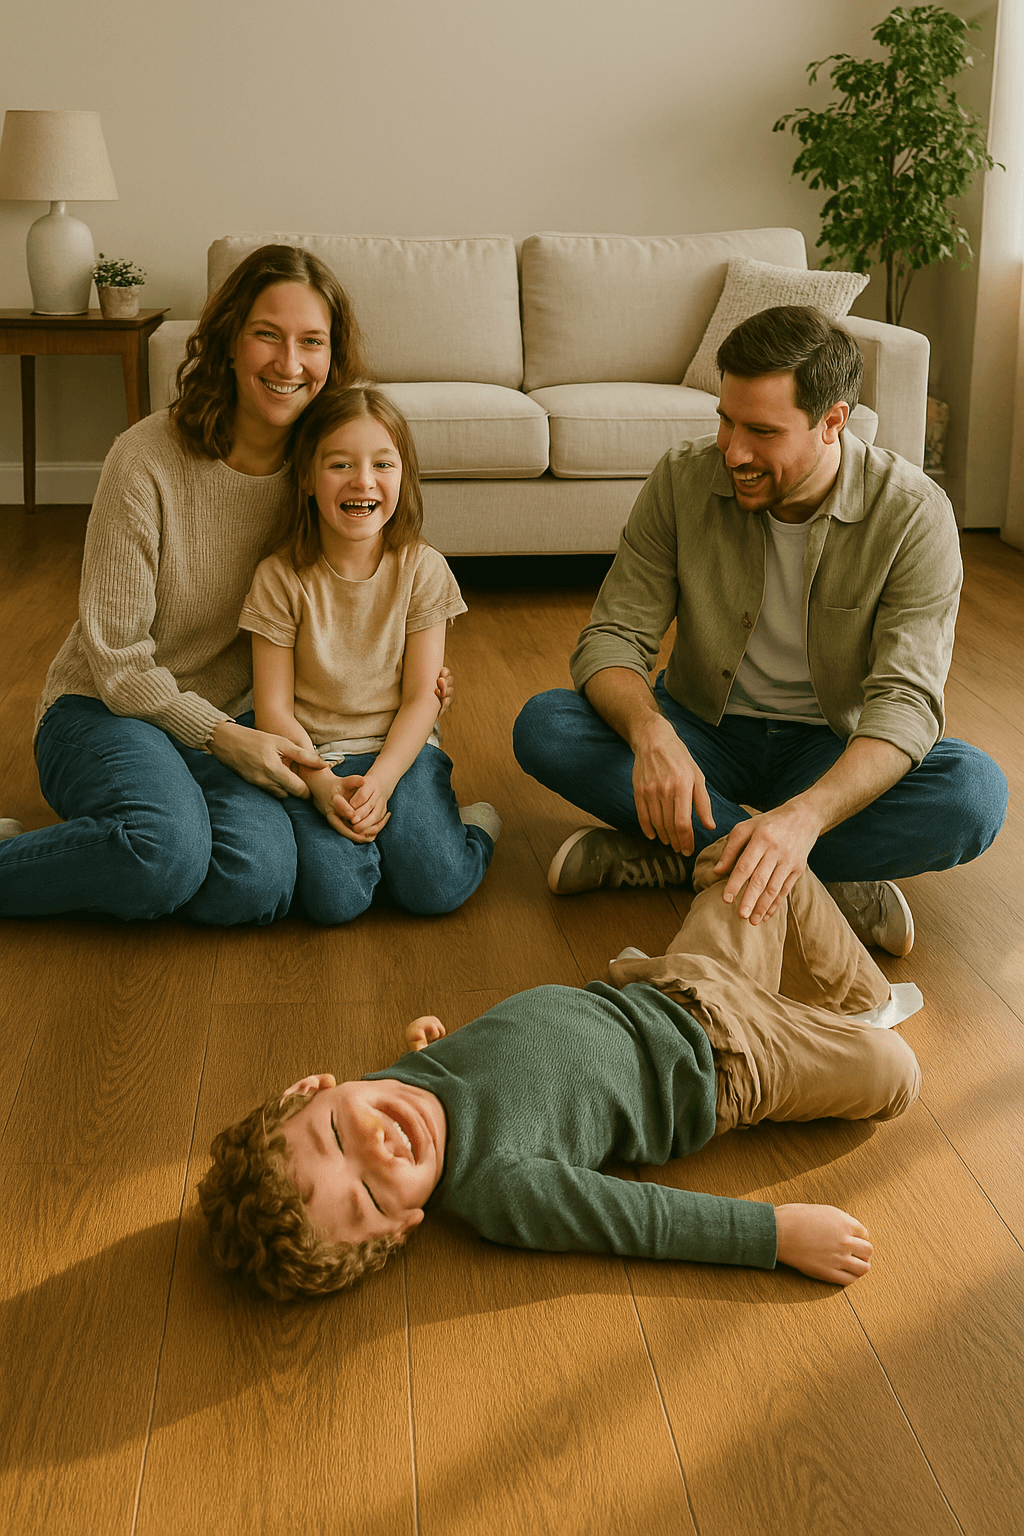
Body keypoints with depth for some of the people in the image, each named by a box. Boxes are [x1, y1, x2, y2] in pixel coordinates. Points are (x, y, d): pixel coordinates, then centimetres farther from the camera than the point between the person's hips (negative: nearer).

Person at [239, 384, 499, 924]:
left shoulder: (423, 570, -4)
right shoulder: (280, 578, -7)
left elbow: (421, 697, -4)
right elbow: (273, 708, -6)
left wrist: (380, 781, -19)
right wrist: (324, 786, -21)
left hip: (401, 748, 1)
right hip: (311, 757, 0)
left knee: (435, 888, -22)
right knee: (333, 897, -25)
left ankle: (472, 826, 10)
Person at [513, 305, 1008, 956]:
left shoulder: (913, 513, -19)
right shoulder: (685, 479, -12)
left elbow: (905, 701, -27)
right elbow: (612, 638, -12)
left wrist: (805, 815, -46)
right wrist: (651, 733, -37)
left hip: (832, 752, -2)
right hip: (703, 735, 2)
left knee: (977, 793, -32)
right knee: (544, 727, -26)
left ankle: (672, 855, -26)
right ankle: (828, 878, -24)